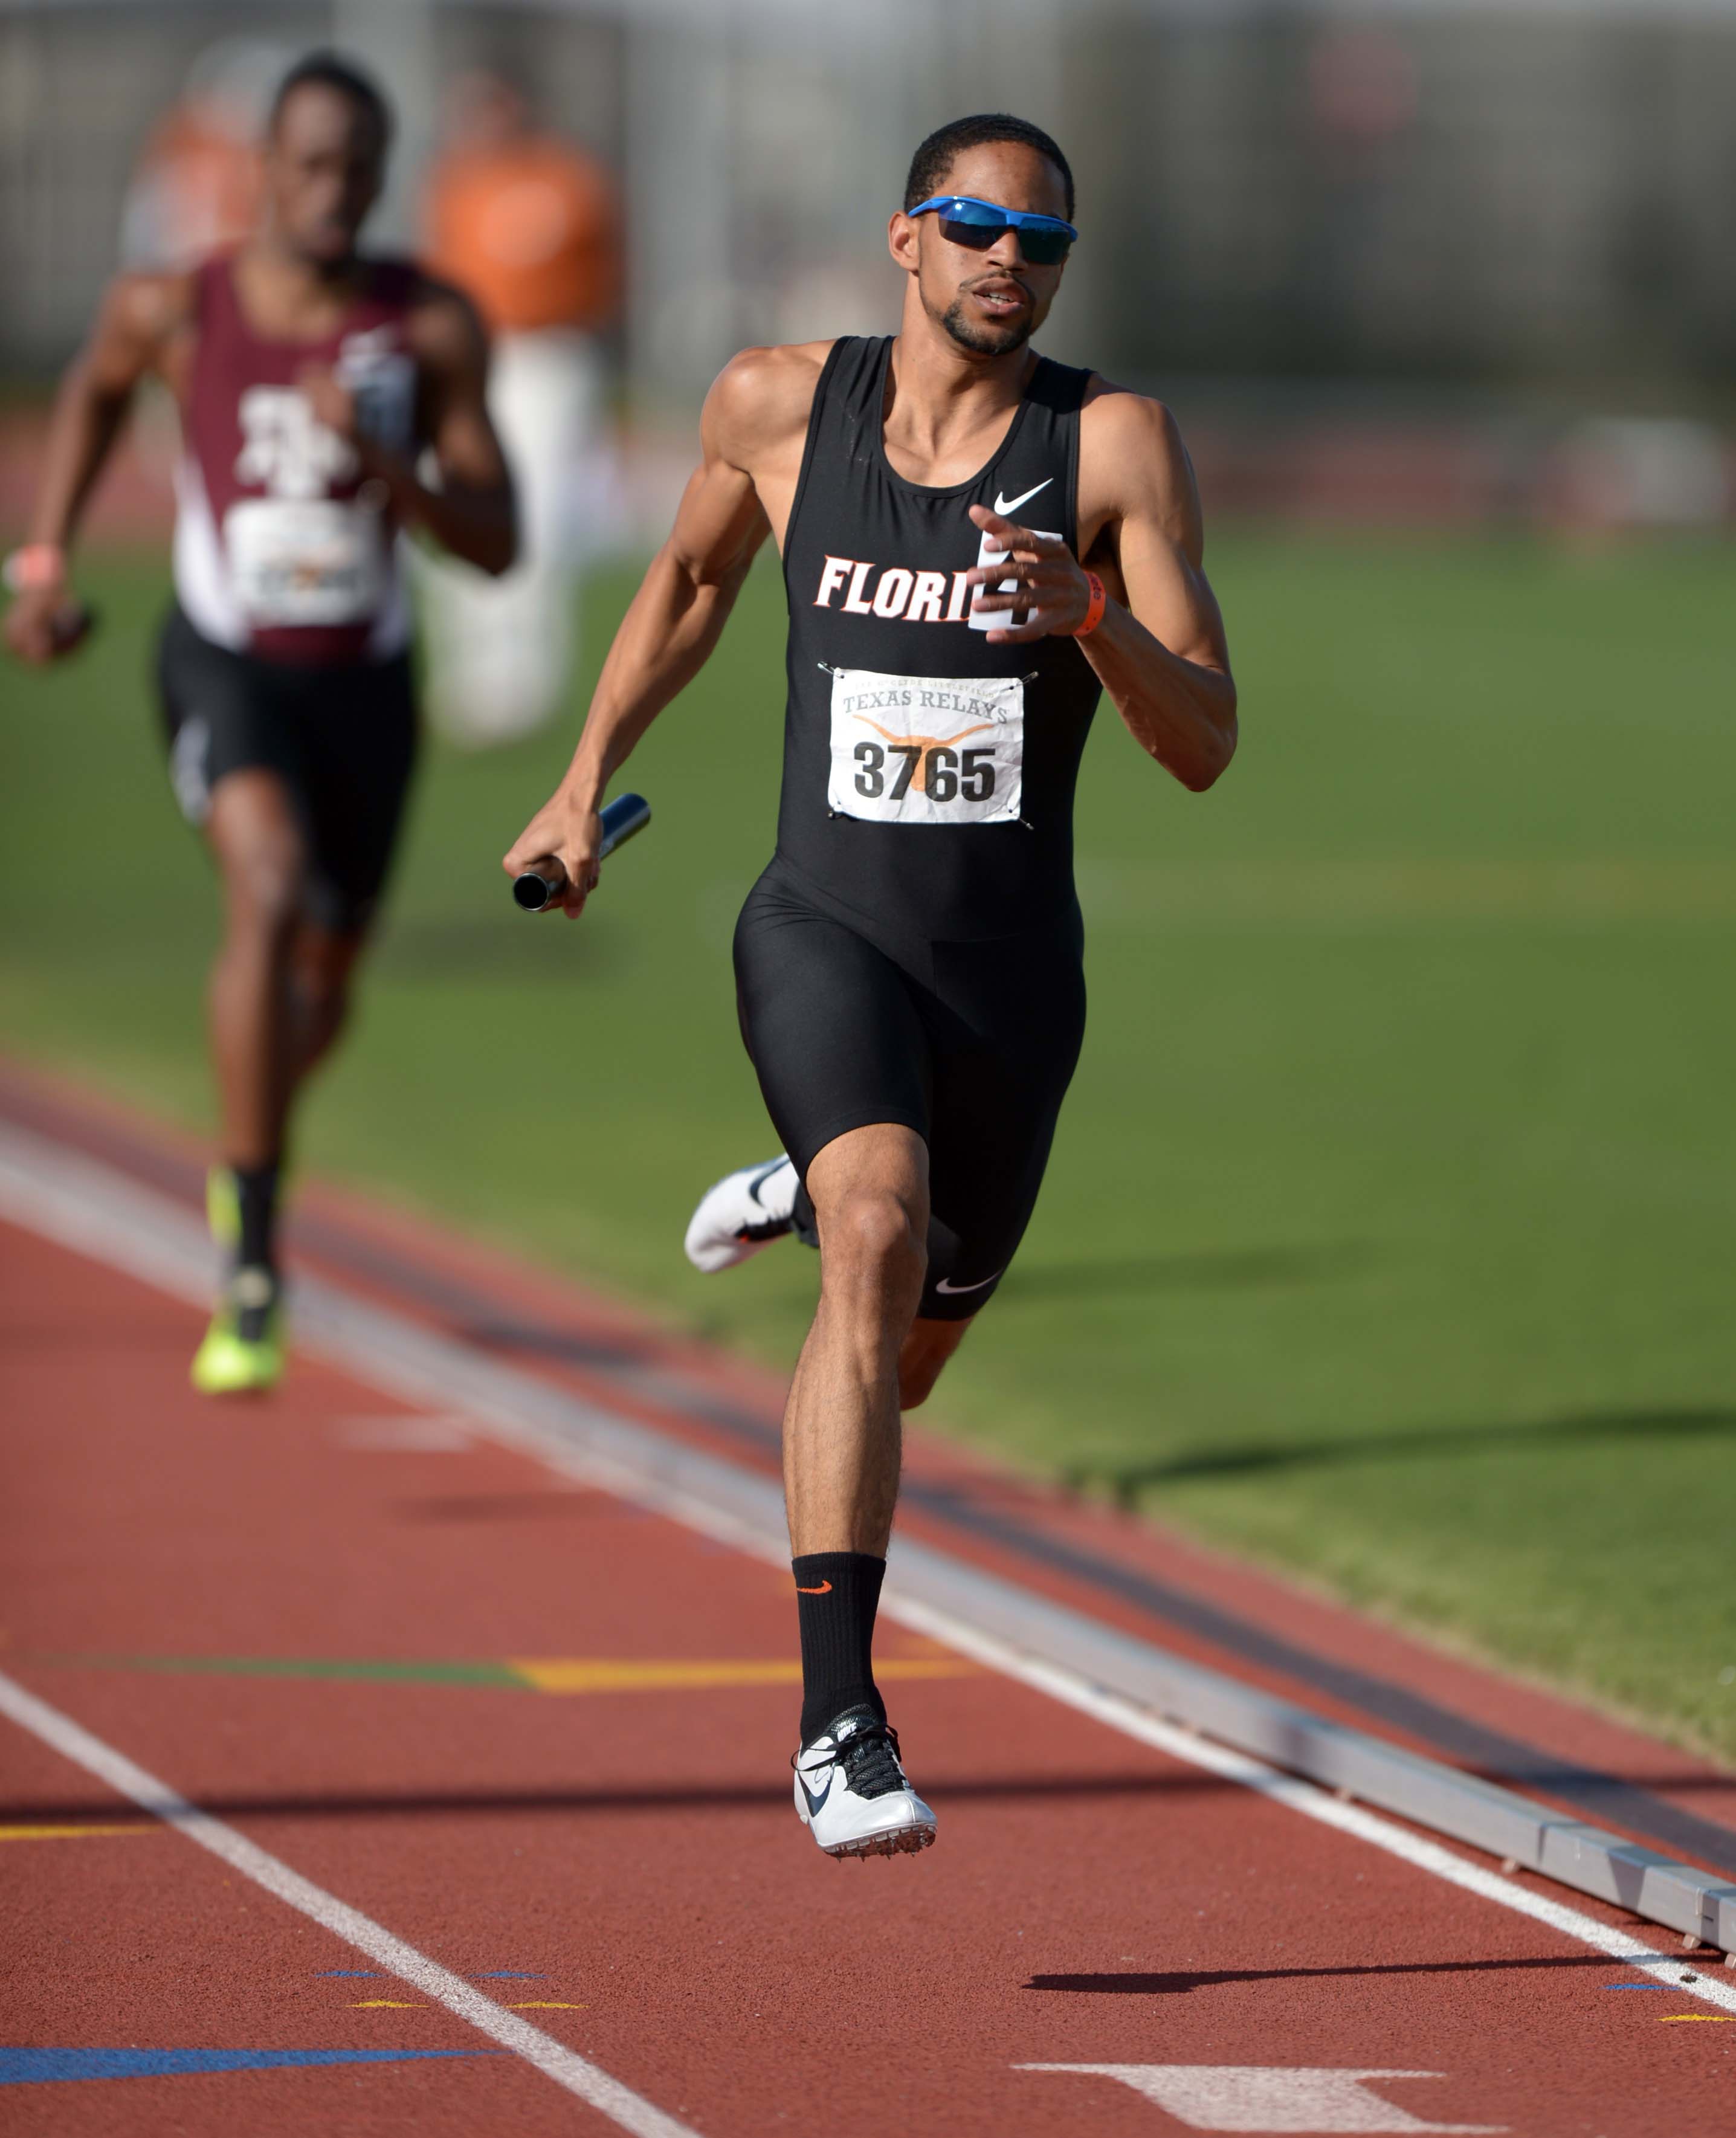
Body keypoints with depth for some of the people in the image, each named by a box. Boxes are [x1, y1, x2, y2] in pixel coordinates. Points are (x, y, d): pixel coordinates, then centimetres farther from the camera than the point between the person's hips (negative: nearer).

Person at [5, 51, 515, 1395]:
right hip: (225, 666, -3)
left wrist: (381, 462, -28)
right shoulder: (176, 311, -11)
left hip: (364, 681, 3)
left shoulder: (432, 327, -11)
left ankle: (246, 1152, 57)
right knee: (271, 891, -32)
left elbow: (496, 544, -11)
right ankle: (253, 1274, -30)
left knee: (321, 993, 19)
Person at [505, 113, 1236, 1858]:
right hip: (828, 927, -2)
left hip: (1012, 972, 2)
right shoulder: (778, 405, -1)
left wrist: (1091, 617, -28)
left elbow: (1206, 748, -11)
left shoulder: (1114, 443, -7)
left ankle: (815, 1190, 58)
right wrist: (586, 778, 20)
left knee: (907, 1356, 19)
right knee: (878, 1245, -30)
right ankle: (839, 1725, -32)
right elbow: (692, 575, 22)